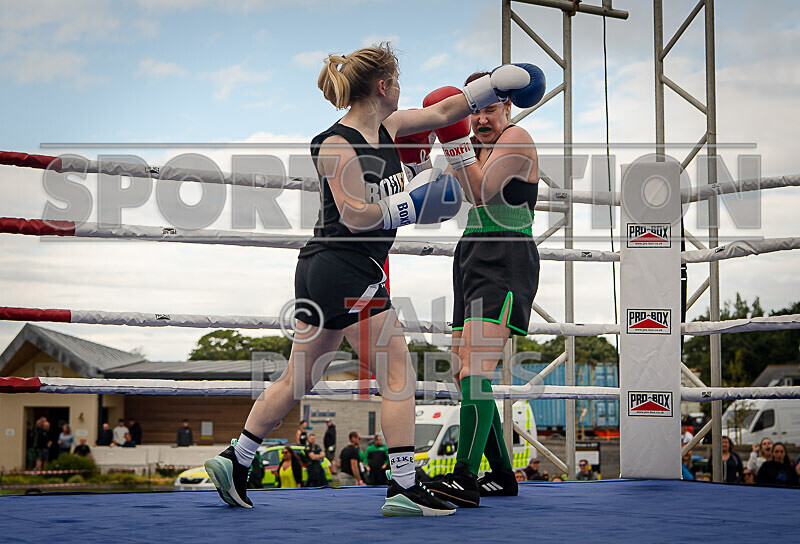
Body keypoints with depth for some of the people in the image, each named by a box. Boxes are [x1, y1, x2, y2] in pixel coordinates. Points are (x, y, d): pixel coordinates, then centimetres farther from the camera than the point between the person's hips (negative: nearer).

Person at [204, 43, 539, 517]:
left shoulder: (386, 128, 11)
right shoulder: (337, 144, -14)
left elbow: (441, 112, 22)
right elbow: (354, 215, -19)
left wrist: (494, 88, 22)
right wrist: (412, 204, -15)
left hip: (322, 272, 10)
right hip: (347, 270, -10)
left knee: (299, 379, 15)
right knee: (398, 373, -5)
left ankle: (235, 460, 20)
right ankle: (405, 489, -2)